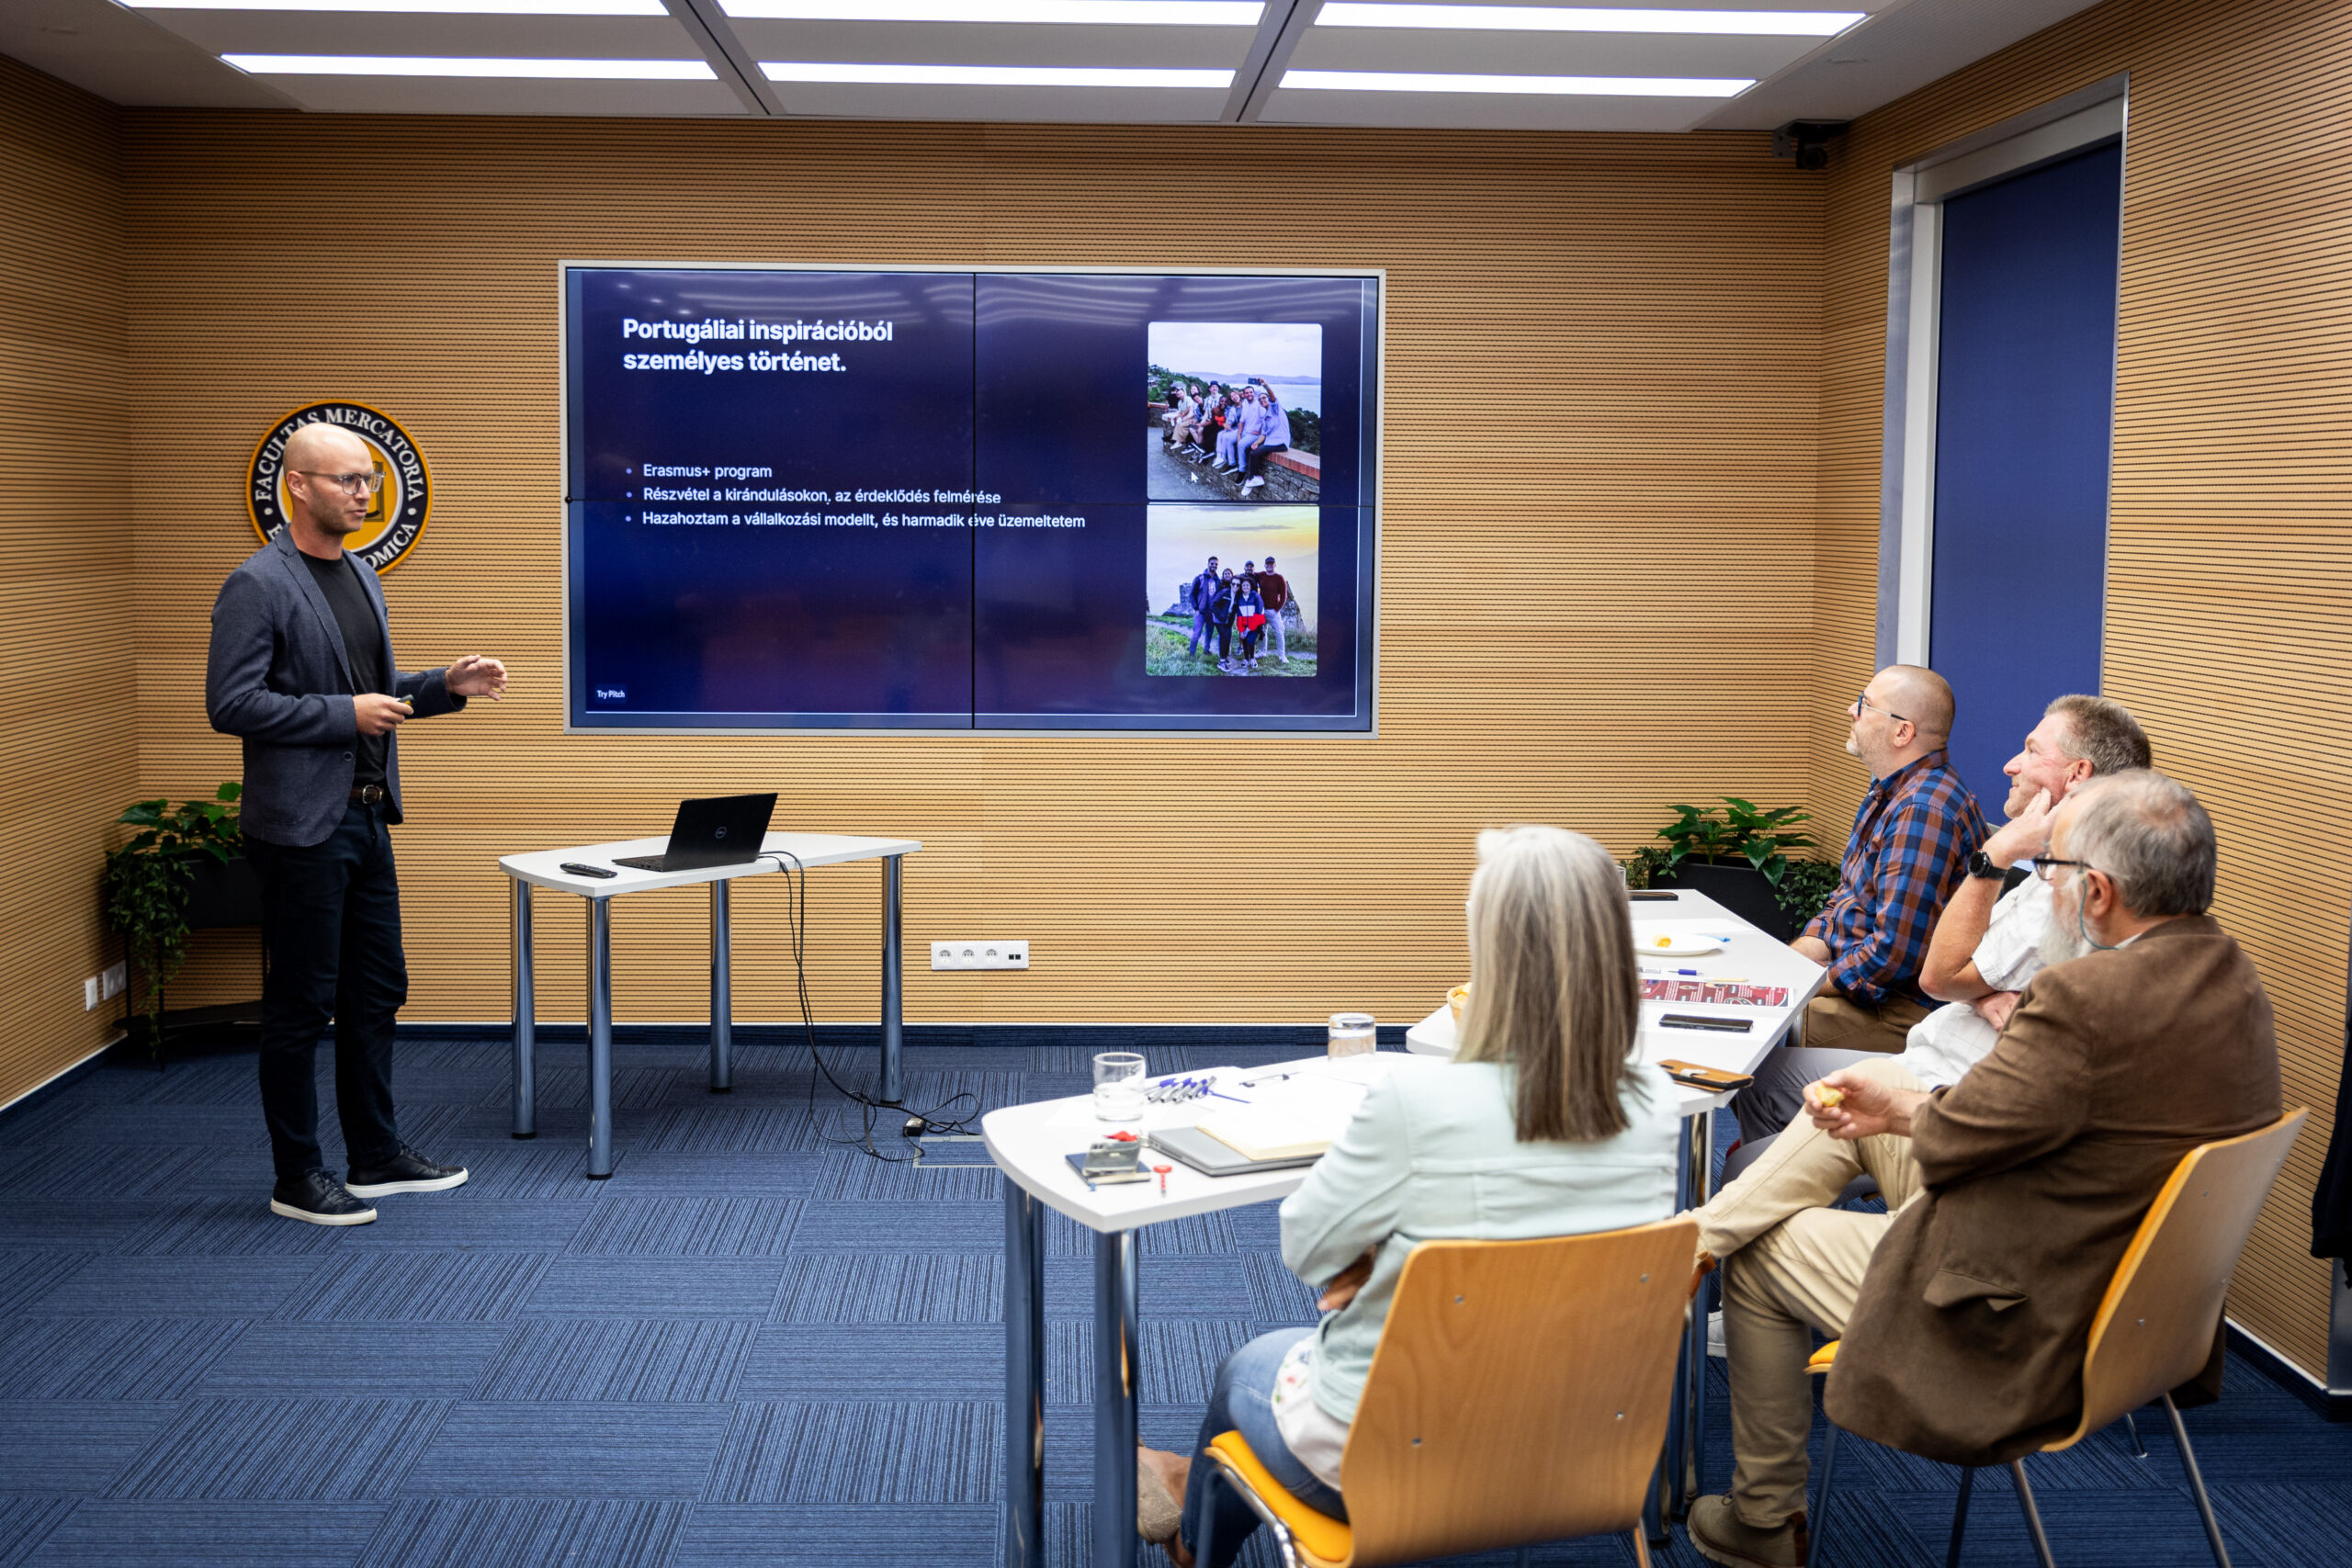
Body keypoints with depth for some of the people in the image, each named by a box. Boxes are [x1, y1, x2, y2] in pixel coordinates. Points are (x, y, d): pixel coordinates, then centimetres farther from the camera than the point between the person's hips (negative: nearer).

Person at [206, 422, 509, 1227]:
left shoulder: (361, 578, 13)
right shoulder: (257, 586, -13)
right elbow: (231, 703, -18)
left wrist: (445, 685, 6)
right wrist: (344, 713, -20)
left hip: (366, 815, 9)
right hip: (301, 823, -9)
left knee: (376, 992, 14)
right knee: (301, 1005, 1)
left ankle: (377, 1156, 26)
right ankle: (297, 1178, 13)